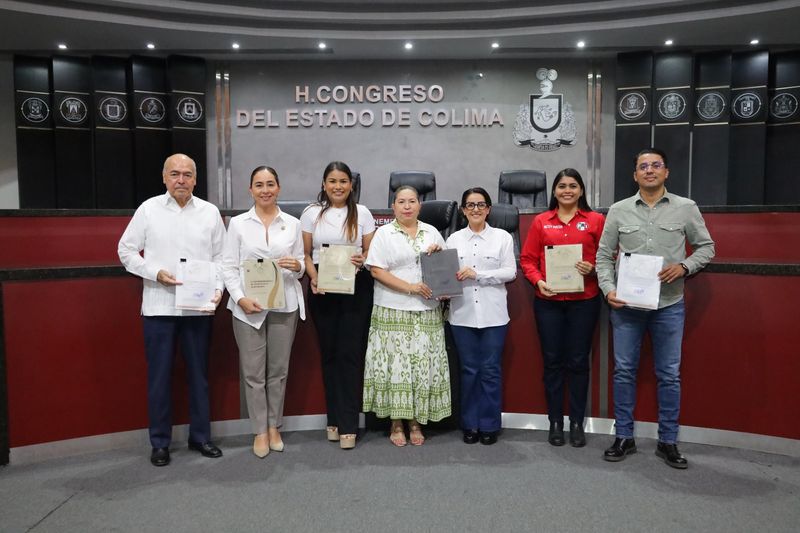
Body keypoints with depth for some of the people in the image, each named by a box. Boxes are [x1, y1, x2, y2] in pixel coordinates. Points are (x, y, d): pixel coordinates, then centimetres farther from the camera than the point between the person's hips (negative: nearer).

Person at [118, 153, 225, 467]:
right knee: (159, 376, 6)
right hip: (159, 306, -1)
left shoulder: (210, 212, 5)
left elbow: (220, 256, 6)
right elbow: (126, 250, 4)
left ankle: (200, 436, 25)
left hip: (199, 307, 1)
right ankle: (160, 443, 19)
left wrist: (218, 288, -8)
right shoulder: (149, 209, 1)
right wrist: (155, 273, -10)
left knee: (199, 373, 11)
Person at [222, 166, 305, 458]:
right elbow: (229, 266, 0)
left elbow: (301, 264, 10)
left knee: (278, 370, 9)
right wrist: (240, 298, -13)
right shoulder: (238, 223, 3)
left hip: (284, 305, 1)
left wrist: (297, 266, -13)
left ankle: (274, 426, 24)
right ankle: (260, 431, 16)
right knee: (253, 371, 2)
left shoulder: (293, 223, 7)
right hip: (248, 306, -1)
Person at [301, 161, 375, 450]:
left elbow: (371, 251, 6)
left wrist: (362, 260, -17)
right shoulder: (312, 213, 6)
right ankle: (334, 419, 20)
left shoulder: (362, 213, 5)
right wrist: (314, 278, -10)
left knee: (350, 354, -4)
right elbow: (306, 254, 7)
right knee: (329, 353, 7)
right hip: (322, 290, 1)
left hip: (356, 288, -1)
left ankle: (348, 425, 3)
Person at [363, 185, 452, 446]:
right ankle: (396, 423, 13)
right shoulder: (384, 233, 2)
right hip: (393, 312, -3)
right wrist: (410, 287, -15)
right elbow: (376, 270, -7)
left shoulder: (431, 232, 13)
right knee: (396, 364, 0)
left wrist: (439, 254, -4)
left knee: (424, 365, 3)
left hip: (427, 312, 3)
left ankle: (416, 421, 16)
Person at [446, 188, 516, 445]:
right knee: (469, 370, 8)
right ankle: (470, 424, 20)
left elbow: (510, 272, -3)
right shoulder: (454, 239, 8)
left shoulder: (502, 237, 3)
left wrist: (477, 274, -13)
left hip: (493, 314, -1)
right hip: (463, 313, 1)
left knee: (490, 370, 5)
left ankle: (489, 425, 18)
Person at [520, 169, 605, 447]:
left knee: (578, 361, 6)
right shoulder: (541, 221, 5)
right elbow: (527, 258, 4)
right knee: (552, 361, 7)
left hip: (584, 301, -1)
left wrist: (593, 269, -16)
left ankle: (577, 422, 19)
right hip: (548, 301, 1)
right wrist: (538, 281, -11)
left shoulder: (595, 220, 3)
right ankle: (555, 421, 19)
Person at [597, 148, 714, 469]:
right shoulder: (618, 211, 4)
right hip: (626, 305, 1)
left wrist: (684, 267, -11)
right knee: (624, 371, 7)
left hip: (669, 305, 0)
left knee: (669, 375, 7)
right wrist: (608, 289, -9)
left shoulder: (686, 208, 2)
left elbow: (706, 247, 8)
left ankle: (668, 441, 21)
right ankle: (624, 437, 21)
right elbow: (603, 256, 5)